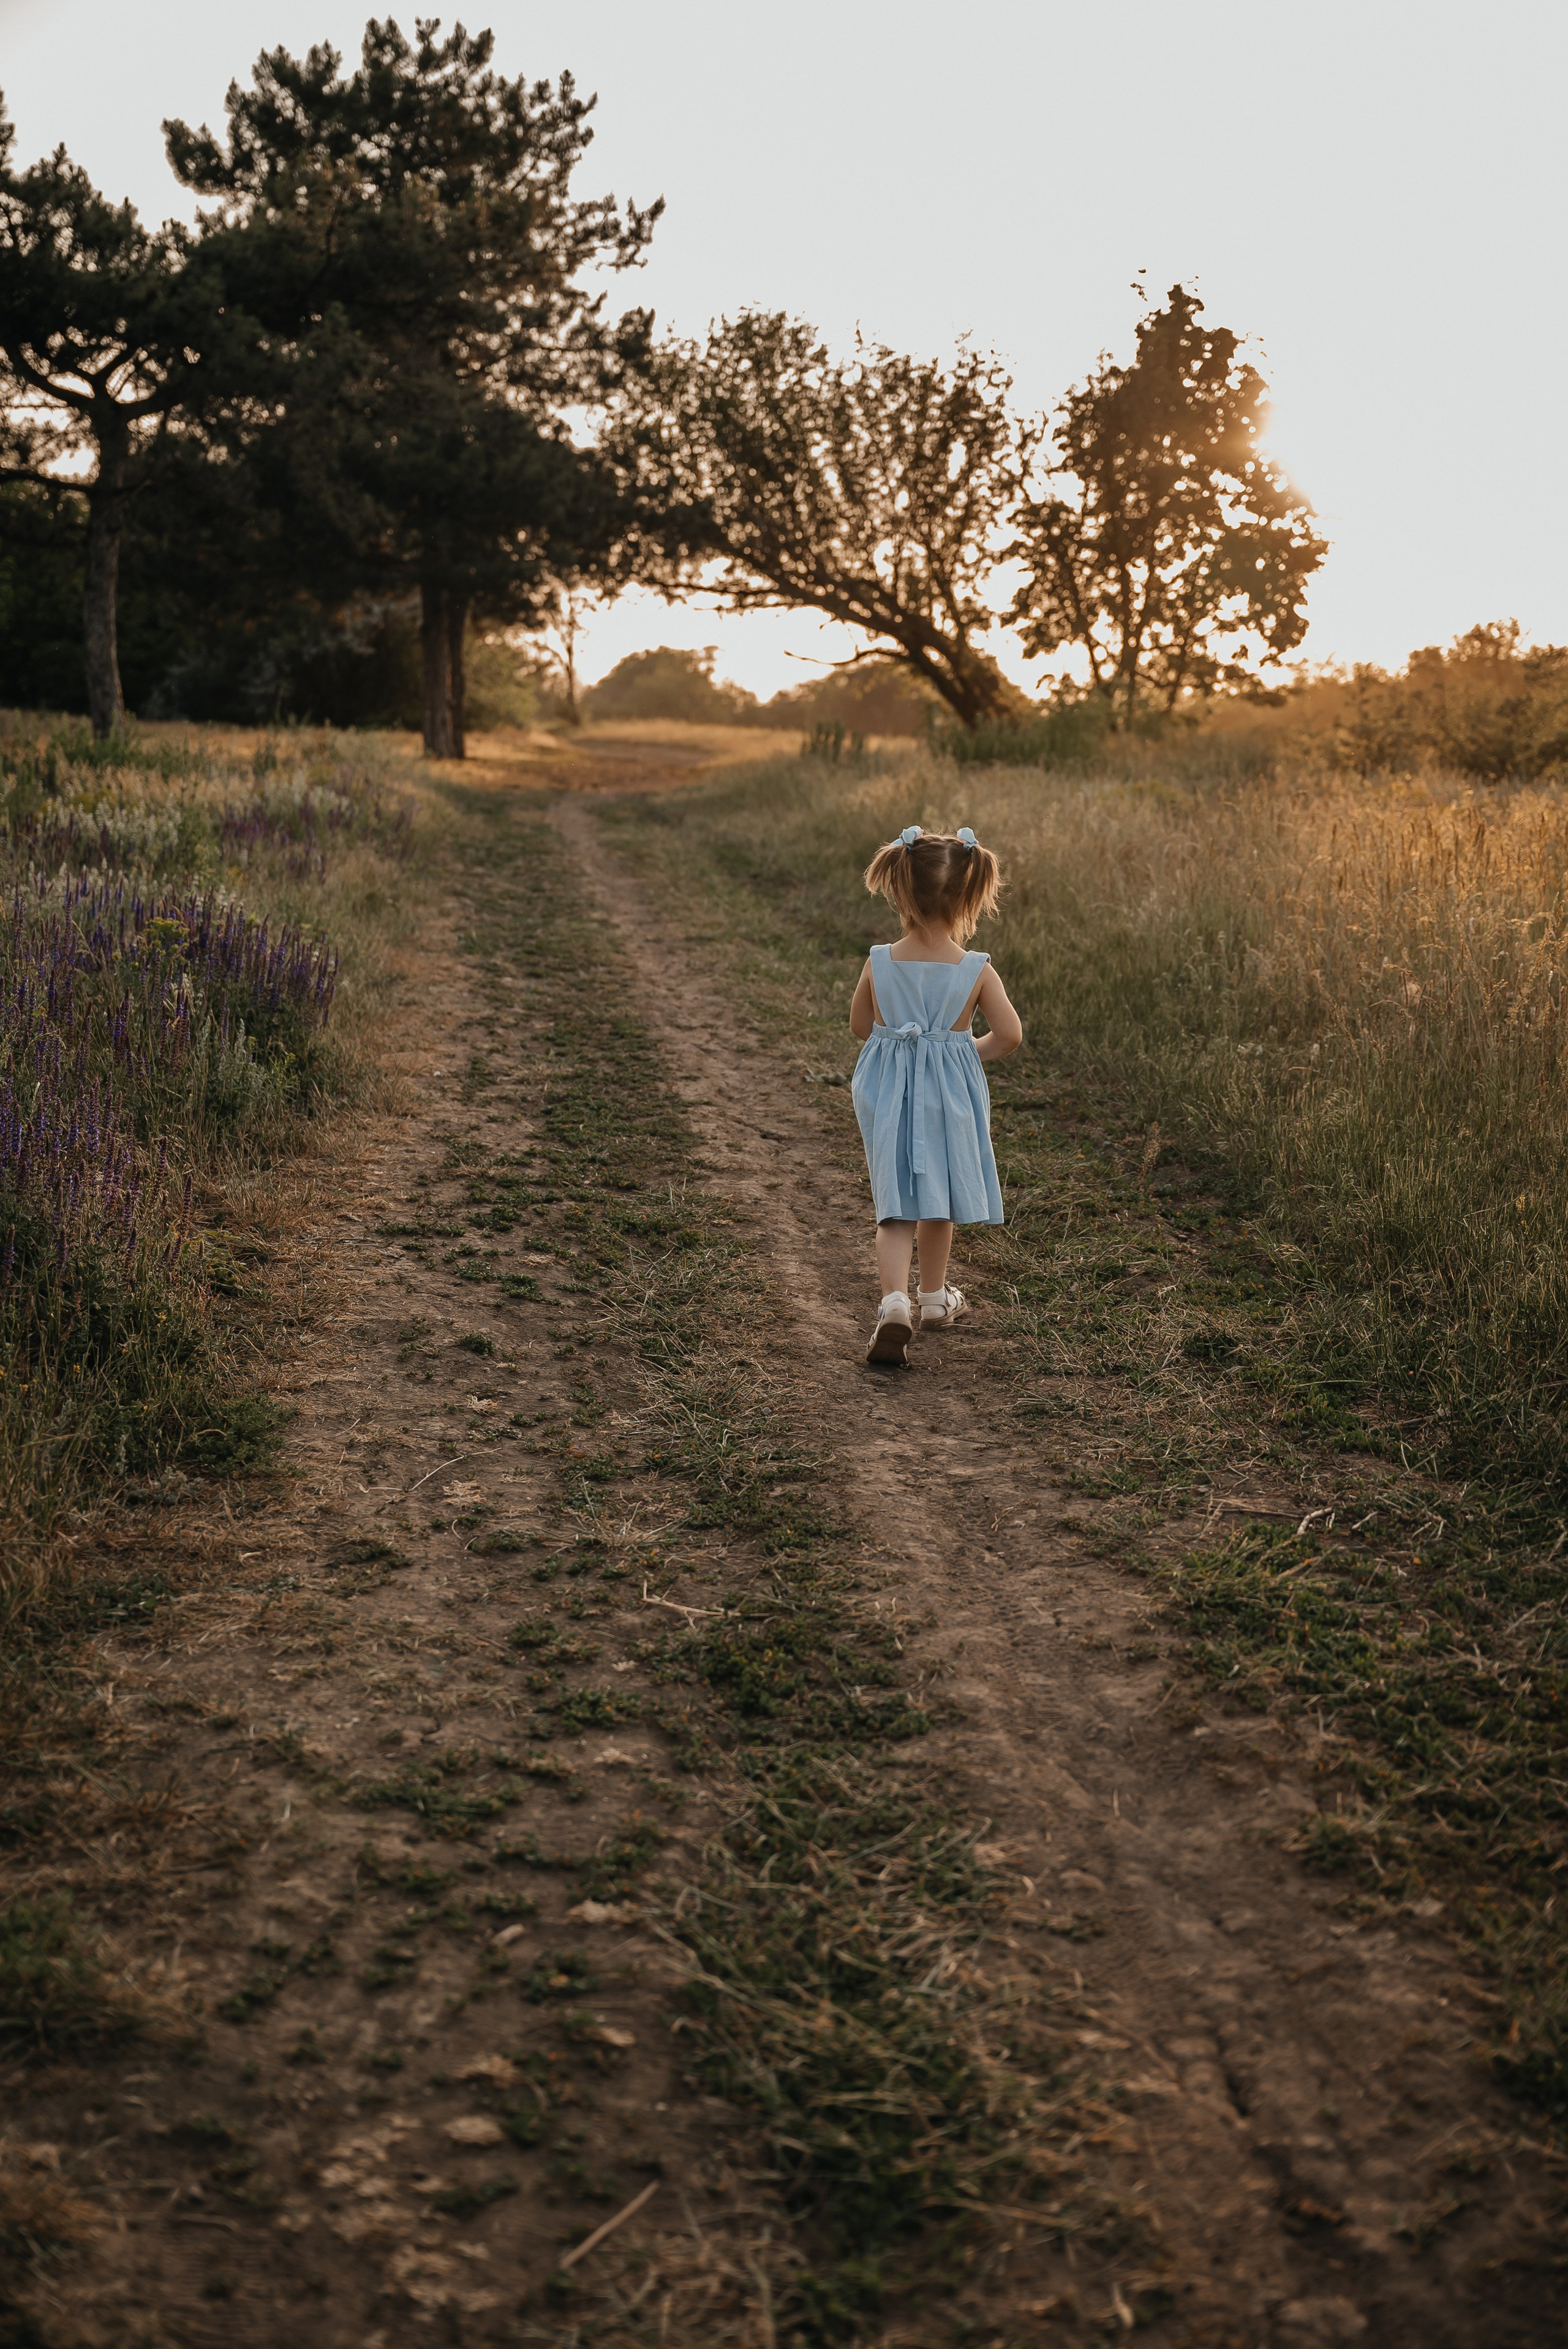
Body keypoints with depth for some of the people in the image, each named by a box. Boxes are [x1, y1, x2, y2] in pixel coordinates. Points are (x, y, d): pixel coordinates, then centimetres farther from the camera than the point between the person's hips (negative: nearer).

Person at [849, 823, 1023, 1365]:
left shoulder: (878, 964, -9)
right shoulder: (976, 971, -13)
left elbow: (859, 1026, 4)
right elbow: (1010, 1035, -11)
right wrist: (970, 1049, 8)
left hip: (888, 1096, 0)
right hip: (950, 1095, 0)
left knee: (895, 1205, 3)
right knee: (938, 1201, 19)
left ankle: (895, 1302, -18)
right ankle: (934, 1296, 35)